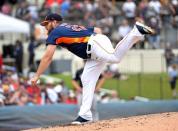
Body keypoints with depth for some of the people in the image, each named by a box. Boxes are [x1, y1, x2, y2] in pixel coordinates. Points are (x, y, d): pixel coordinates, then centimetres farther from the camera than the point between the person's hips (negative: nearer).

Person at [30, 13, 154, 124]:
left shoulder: (56, 32, 12)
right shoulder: (73, 27, 35)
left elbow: (47, 57, 5)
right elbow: (97, 30, 34)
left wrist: (37, 76, 8)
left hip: (95, 43, -9)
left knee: (115, 57, -34)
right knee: (87, 80, 8)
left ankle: (136, 31, -41)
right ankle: (85, 114, 5)